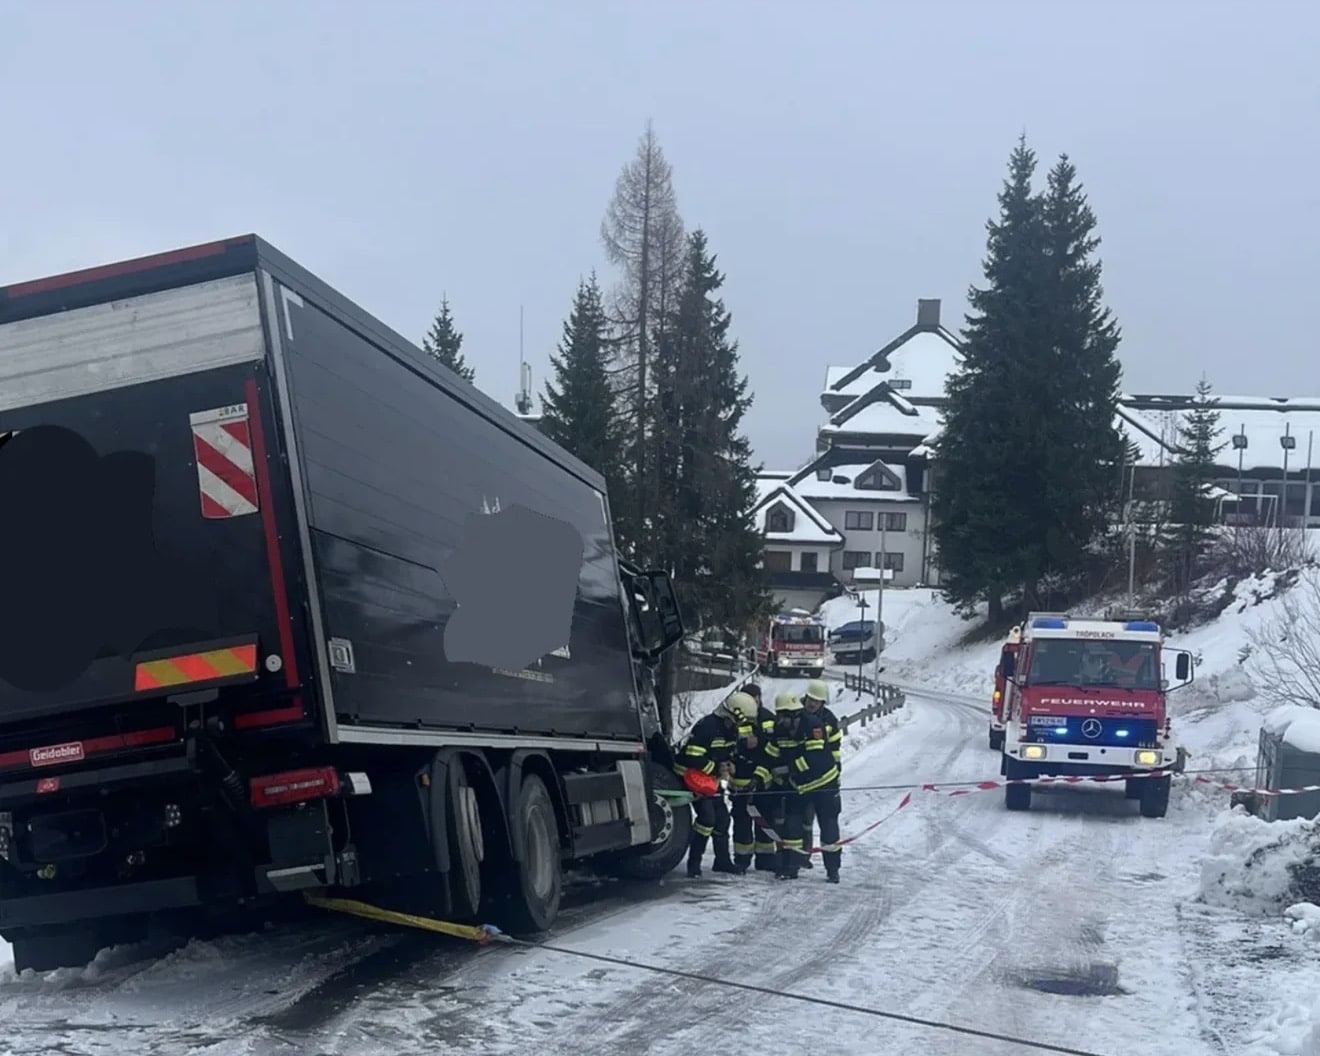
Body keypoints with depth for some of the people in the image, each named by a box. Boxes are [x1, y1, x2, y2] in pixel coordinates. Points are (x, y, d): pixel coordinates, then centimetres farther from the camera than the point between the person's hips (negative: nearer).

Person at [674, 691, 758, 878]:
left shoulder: (731, 730, 3)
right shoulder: (707, 726, -27)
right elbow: (692, 757, -30)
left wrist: (728, 765, -5)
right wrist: (716, 769, -21)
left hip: (711, 777, 9)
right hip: (692, 776, -9)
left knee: (722, 817, 9)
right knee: (707, 816, -18)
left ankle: (722, 860, 23)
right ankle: (694, 863, -10)